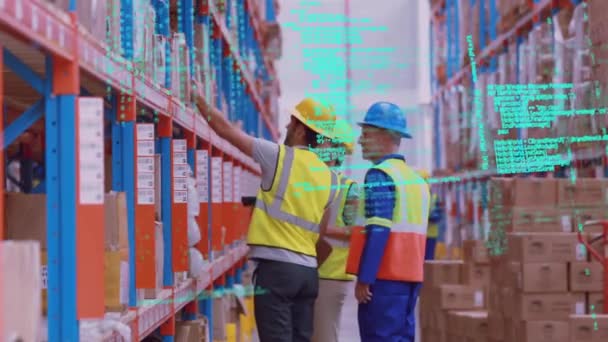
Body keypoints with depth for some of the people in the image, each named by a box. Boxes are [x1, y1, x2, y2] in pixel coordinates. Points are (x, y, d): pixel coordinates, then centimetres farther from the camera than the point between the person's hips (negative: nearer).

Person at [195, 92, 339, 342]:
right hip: (308, 270, 6)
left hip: (276, 266, -6)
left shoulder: (280, 157, -6)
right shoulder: (329, 177, 10)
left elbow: (226, 129, -2)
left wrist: (200, 102, 8)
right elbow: (326, 234, 14)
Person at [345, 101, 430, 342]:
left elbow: (378, 232, -17)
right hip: (410, 275, 9)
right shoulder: (415, 178, 17)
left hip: (385, 276, -9)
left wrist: (364, 278, -16)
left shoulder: (380, 175, -10)